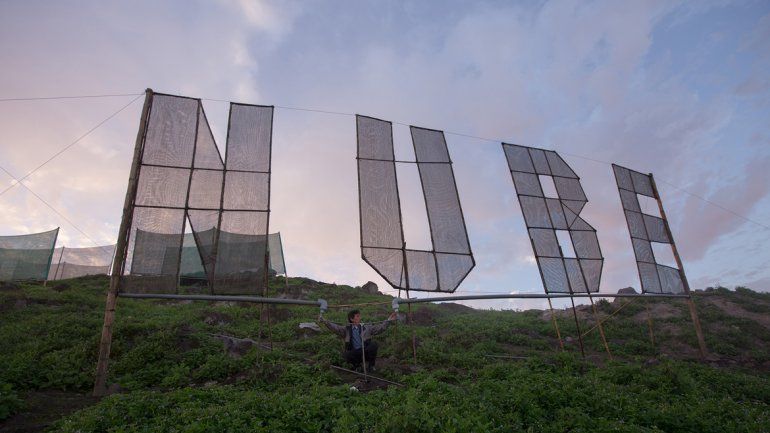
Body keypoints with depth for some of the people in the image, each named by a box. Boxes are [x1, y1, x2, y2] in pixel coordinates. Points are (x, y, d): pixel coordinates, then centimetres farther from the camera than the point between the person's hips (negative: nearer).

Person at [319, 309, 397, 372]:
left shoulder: (366, 327, 9)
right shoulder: (346, 329, 7)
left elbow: (380, 328, 6)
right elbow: (335, 328, -7)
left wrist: (389, 321, -3)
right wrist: (324, 321, -20)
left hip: (366, 352, 0)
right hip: (354, 353, 0)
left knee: (374, 344, -27)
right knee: (345, 354, -31)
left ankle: (371, 365, -3)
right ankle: (357, 364, 4)